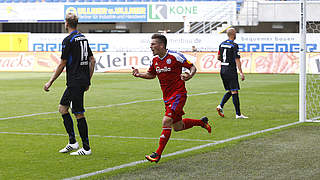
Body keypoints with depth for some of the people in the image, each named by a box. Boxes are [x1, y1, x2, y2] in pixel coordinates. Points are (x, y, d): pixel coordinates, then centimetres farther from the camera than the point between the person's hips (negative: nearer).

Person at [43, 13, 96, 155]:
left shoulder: (68, 40, -12)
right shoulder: (83, 38, 12)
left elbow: (62, 64, -11)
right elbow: (92, 60, 15)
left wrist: (50, 82, -3)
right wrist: (88, 80, 21)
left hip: (75, 82, -9)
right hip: (83, 80, 9)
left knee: (79, 114, -4)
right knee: (62, 107, 16)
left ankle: (86, 148, 0)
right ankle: (72, 142, 15)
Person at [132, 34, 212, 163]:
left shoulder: (175, 56, -15)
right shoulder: (155, 60, 5)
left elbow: (192, 67, -7)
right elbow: (151, 75, 21)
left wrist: (189, 75, -28)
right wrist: (139, 74, 2)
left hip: (178, 94, -8)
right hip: (167, 97, 8)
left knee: (166, 121, -20)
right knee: (177, 127, 15)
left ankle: (158, 154, -14)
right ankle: (201, 122, 40)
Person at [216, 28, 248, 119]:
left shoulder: (222, 44, 9)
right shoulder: (234, 45, -13)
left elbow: (218, 57, 16)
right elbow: (237, 60, -16)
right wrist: (241, 72, -15)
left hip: (223, 70, 7)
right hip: (231, 71, -7)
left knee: (229, 91, 16)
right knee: (234, 92, -4)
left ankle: (220, 106, -2)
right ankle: (238, 114, -3)